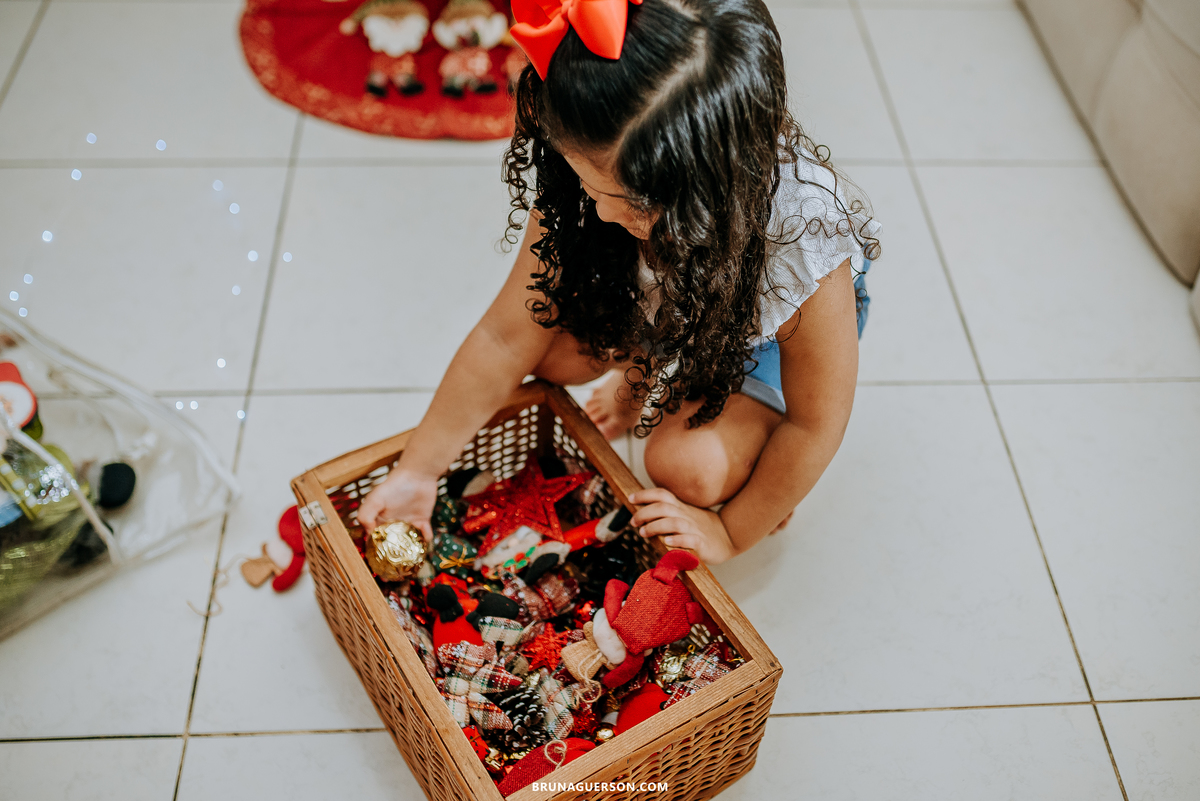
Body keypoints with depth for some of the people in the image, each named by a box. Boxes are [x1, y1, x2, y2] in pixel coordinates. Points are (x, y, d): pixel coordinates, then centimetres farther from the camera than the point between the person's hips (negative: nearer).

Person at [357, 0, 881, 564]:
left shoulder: (804, 245, -43)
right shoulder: (589, 178, -32)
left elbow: (815, 425, -27)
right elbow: (505, 337, -23)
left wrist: (730, 531, -18)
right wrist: (419, 469, -18)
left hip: (768, 328, -4)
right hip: (656, 302, 4)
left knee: (688, 468, -27)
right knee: (553, 343, -21)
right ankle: (643, 370, 13)